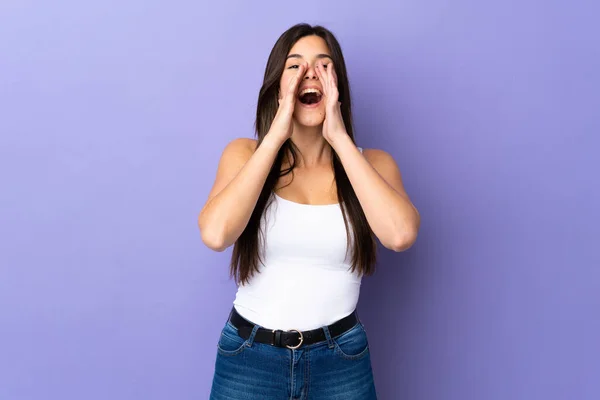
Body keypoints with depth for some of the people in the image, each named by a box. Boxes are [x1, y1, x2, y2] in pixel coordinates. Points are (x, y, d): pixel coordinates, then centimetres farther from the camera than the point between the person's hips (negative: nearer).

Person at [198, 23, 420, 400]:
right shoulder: (245, 153, -4)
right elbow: (215, 234, -21)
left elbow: (400, 234, -23)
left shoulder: (370, 162, -4)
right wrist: (275, 135, -19)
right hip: (249, 355, 0)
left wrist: (340, 138, -19)